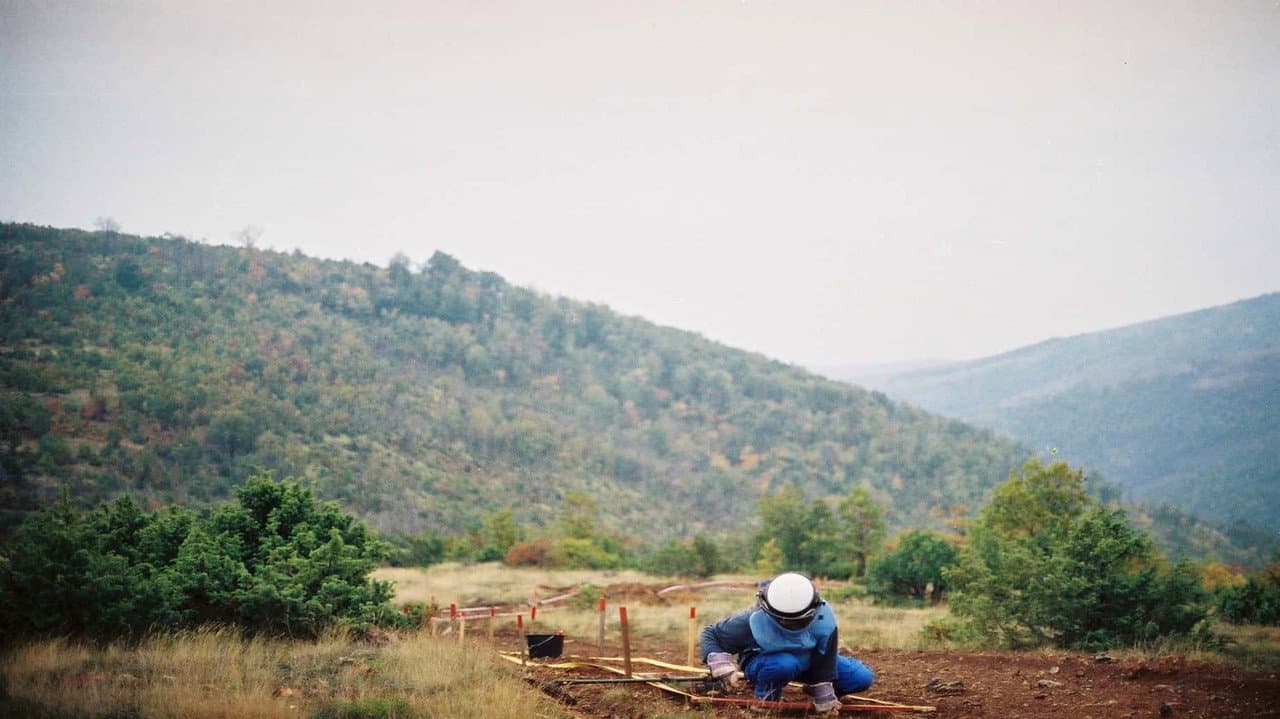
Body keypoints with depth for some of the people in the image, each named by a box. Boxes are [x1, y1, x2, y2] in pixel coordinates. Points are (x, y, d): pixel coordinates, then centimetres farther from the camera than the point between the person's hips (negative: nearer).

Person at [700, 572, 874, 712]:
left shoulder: (824, 617, -27)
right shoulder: (754, 621, -33)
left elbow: (824, 661, -15)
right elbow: (710, 634, -21)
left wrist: (825, 701, -10)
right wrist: (722, 667, -37)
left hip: (806, 660, 4)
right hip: (762, 662, -4)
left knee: (863, 678, -13)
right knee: (785, 663, -42)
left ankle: (814, 687, 14)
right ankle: (766, 698, -11)